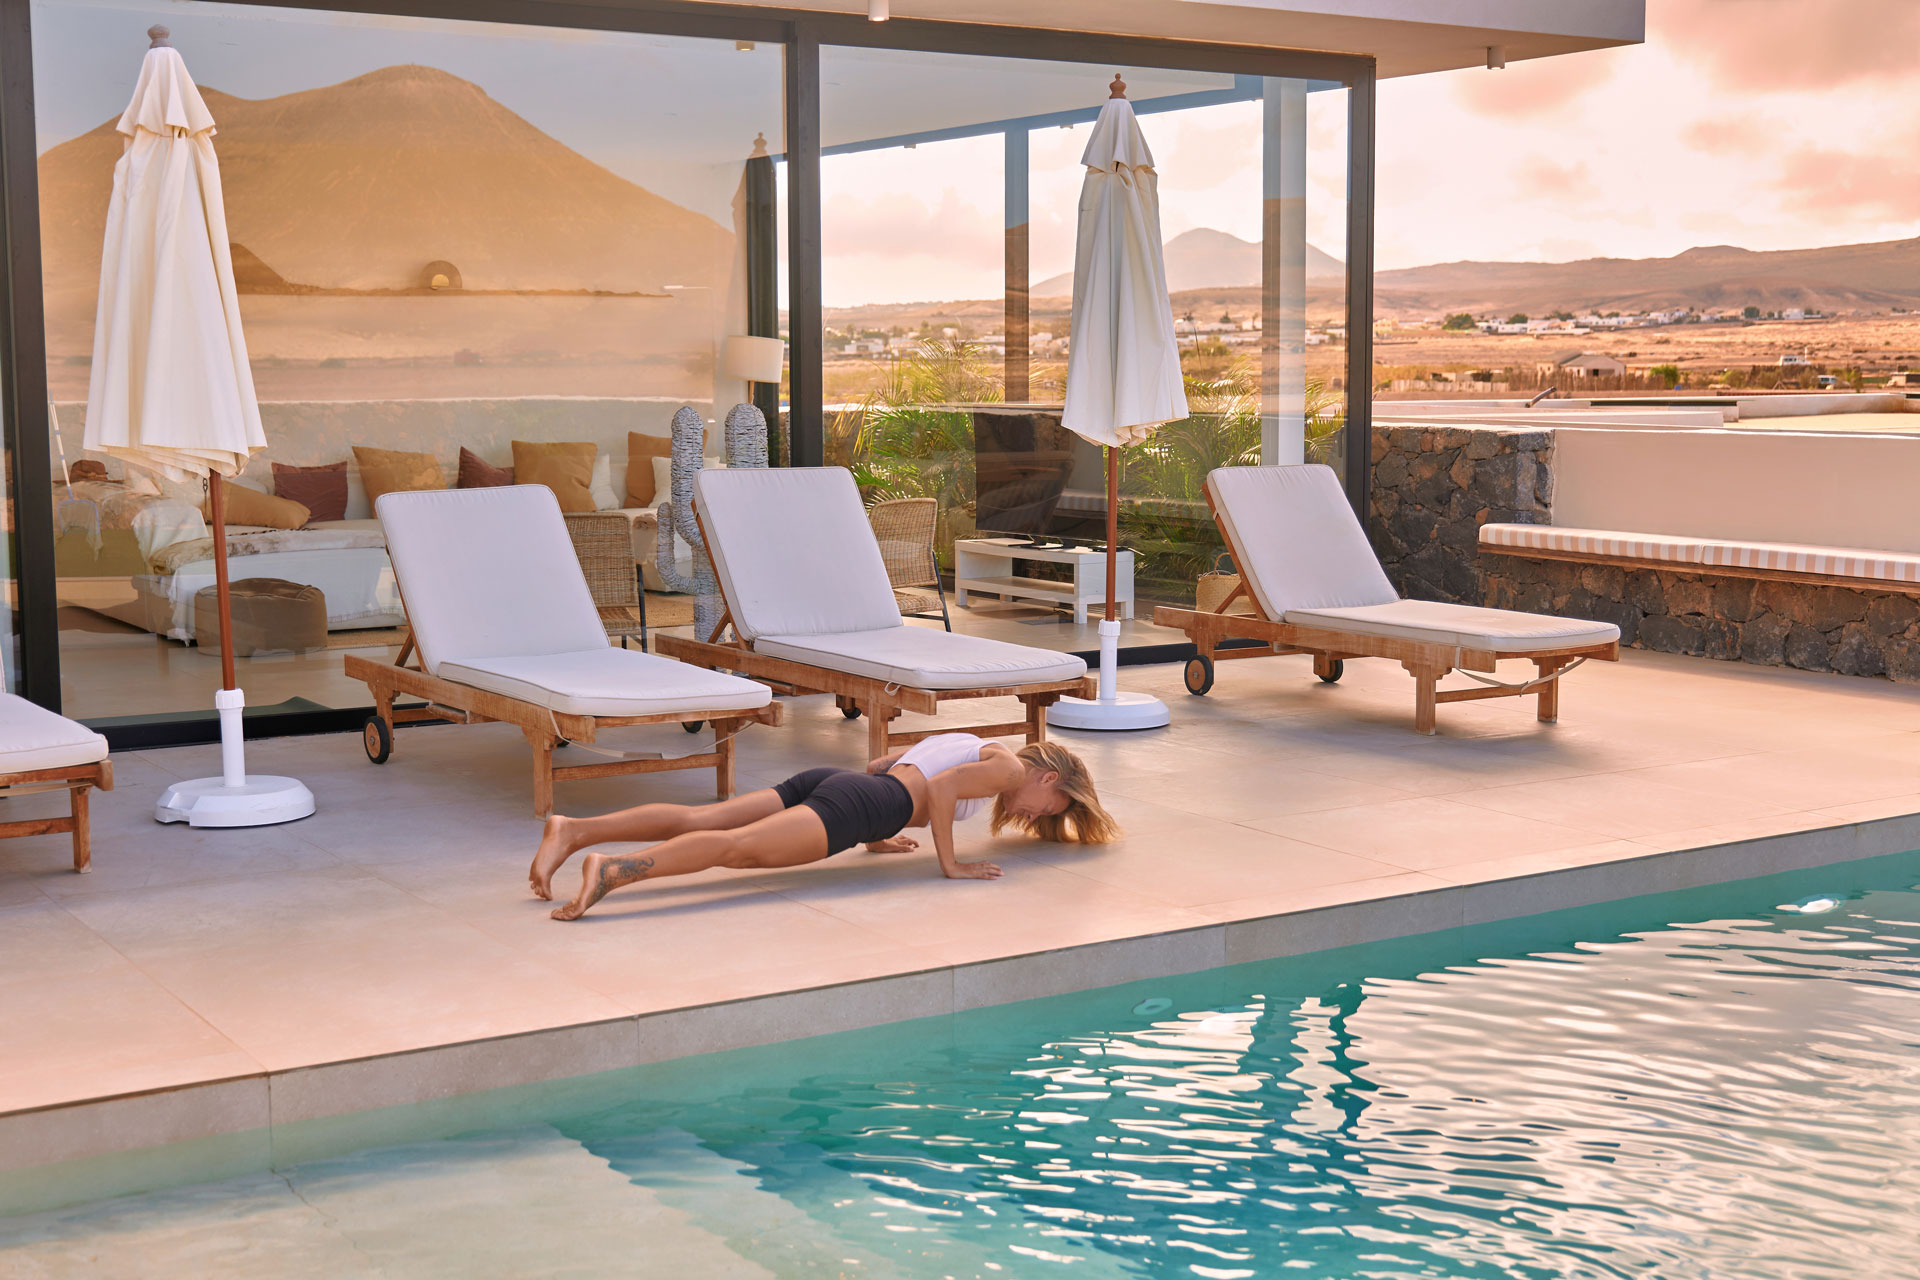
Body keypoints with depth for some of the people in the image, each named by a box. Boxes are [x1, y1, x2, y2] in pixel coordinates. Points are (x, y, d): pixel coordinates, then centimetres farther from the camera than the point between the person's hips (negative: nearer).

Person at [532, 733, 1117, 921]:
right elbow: (941, 789, -10)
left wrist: (875, 835, 42)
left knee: (695, 819, -7)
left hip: (824, 781, 8)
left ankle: (575, 830, -22)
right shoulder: (1010, 767, 9)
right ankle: (613, 870, -48)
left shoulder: (965, 742, 35)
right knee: (739, 846, -28)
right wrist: (949, 864, -3)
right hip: (852, 805, -8)